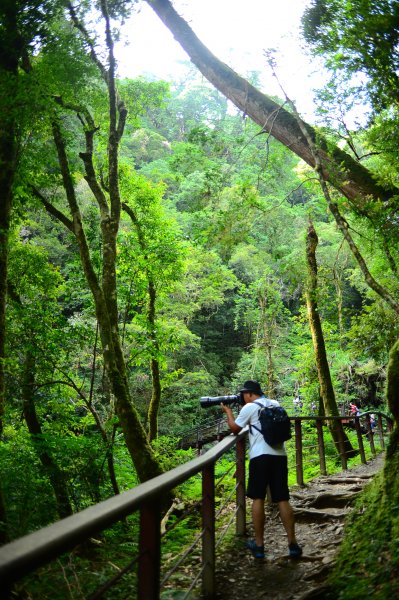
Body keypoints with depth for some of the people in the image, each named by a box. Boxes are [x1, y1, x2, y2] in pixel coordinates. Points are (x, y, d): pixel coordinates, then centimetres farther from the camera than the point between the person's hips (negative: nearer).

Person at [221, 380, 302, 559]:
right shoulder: (275, 404, 16)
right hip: (279, 455, 5)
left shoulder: (249, 407, 0)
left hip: (260, 456, -5)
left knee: (258, 499, 5)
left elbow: (234, 428, 11)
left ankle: (259, 545, 10)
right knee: (283, 500, 7)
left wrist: (228, 411, 26)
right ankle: (293, 544, 5)